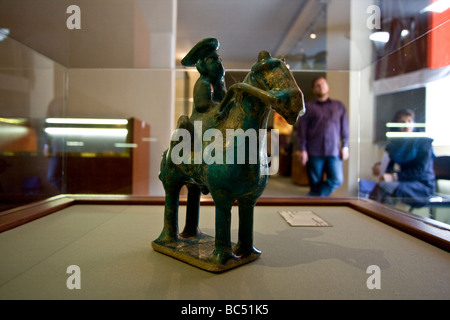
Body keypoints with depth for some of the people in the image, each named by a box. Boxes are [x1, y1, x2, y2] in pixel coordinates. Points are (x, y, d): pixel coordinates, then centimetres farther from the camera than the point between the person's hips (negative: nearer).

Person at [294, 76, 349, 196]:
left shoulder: (339, 106, 17)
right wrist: (302, 150, -5)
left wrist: (345, 146, 7)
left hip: (334, 151, 2)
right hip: (314, 152, -2)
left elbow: (345, 127, 16)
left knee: (337, 180, -9)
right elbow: (302, 129, 3)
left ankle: (314, 195, 4)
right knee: (315, 183, 3)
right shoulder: (308, 107, 9)